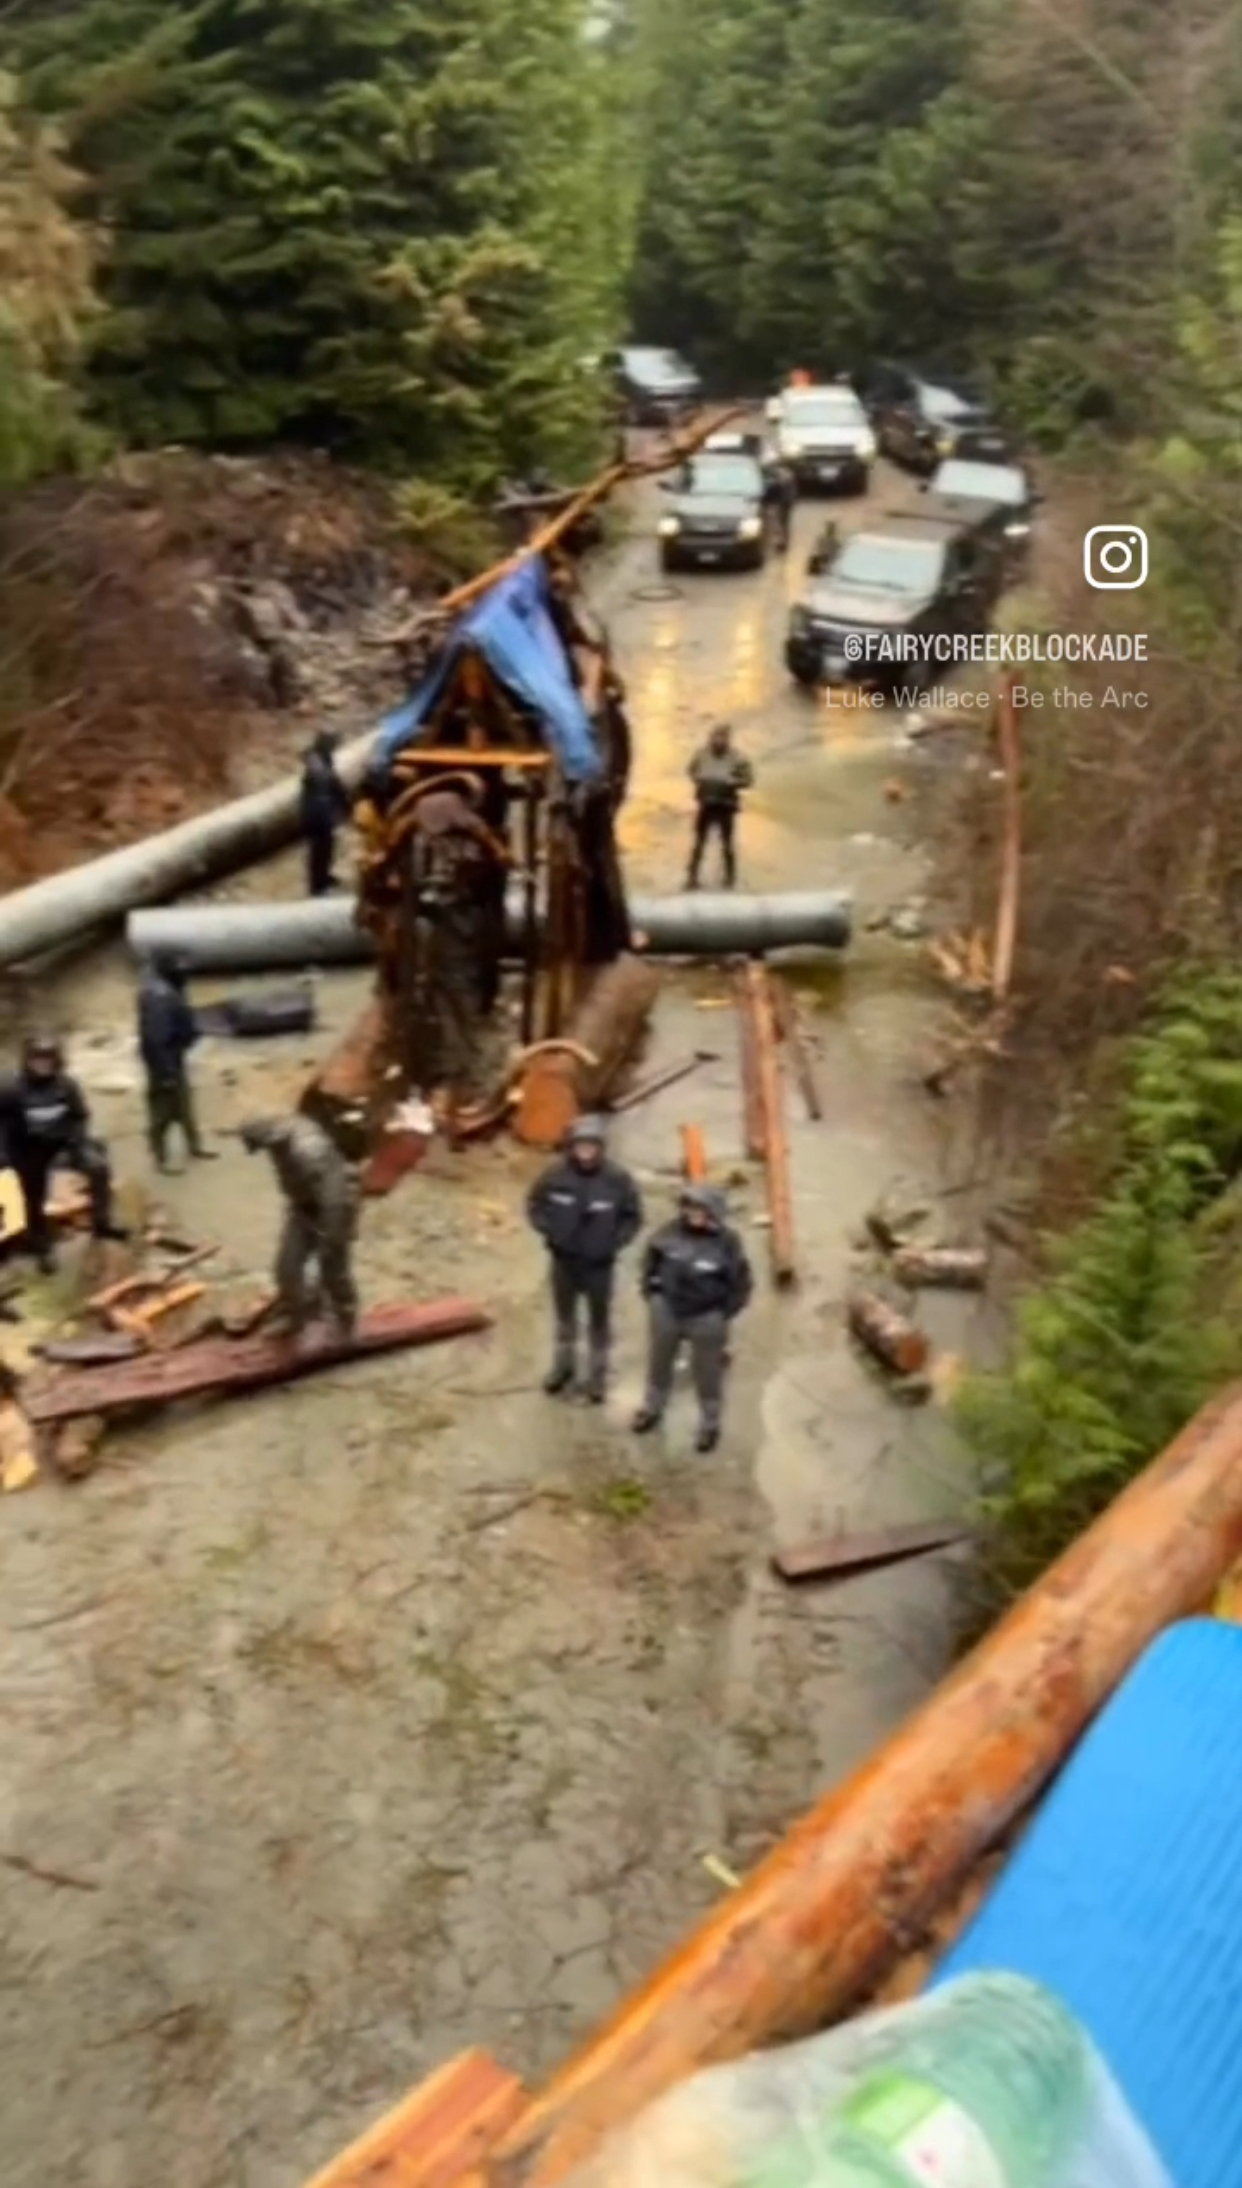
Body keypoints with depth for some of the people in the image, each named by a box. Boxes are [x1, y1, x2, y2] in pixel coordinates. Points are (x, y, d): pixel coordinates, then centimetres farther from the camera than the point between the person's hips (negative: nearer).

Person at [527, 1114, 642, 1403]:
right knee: (564, 1316, 23)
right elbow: (535, 1203, 0)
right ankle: (562, 1366, 44)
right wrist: (548, 1231, -11)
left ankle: (597, 1375, 34)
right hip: (563, 1259, 2)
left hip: (599, 1263, -2)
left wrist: (614, 1243, -17)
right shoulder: (555, 1174, -17)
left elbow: (633, 1217, -7)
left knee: (599, 1321, 16)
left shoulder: (617, 1179, -21)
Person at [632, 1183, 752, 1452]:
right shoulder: (671, 1232, -13)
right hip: (667, 1309, 3)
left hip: (706, 1317, -3)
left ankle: (710, 1425, 33)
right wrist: (651, 1294, 4)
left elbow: (742, 1284, -9)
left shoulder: (727, 1243, -19)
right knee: (659, 1364, 23)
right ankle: (652, 1409, 47)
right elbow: (650, 1260, 5)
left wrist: (722, 1314, -7)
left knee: (707, 1374, 12)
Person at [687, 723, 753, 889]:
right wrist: (699, 780, -10)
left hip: (726, 805, -2)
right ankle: (692, 877, 15)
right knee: (699, 841, 7)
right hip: (706, 804, 2)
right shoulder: (702, 754, -7)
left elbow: (748, 779, -9)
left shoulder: (736, 758, -15)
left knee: (726, 843, 7)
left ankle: (730, 877, 22)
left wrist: (730, 783, -21)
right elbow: (692, 771, 9)